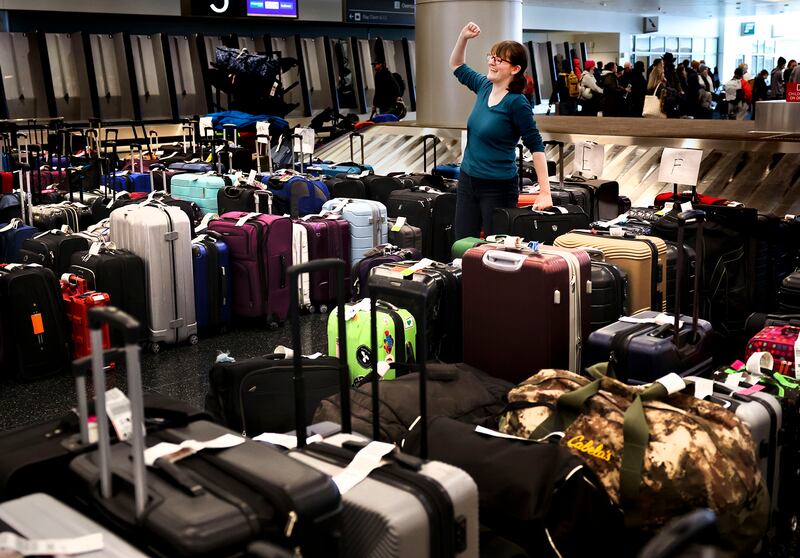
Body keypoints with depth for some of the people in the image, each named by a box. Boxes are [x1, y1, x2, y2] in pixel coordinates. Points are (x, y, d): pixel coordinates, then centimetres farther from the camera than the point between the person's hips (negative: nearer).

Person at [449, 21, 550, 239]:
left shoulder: (517, 103, -16)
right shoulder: (484, 87, 4)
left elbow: (536, 146, -16)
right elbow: (457, 66, 23)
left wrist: (545, 192, -21)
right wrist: (463, 37, 5)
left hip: (498, 187, -7)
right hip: (467, 181, 7)